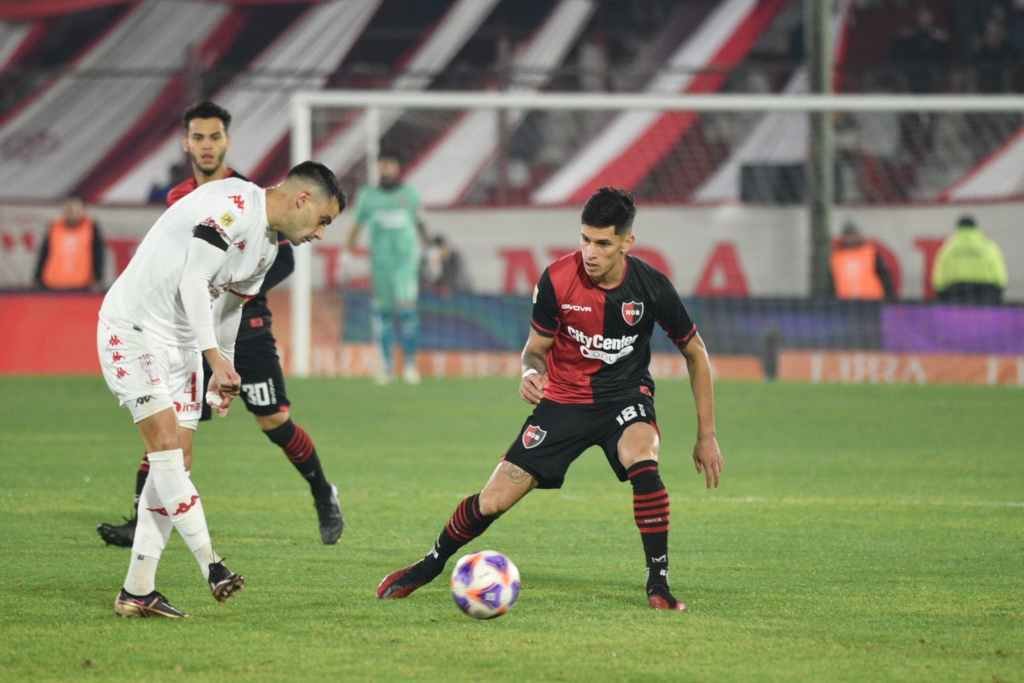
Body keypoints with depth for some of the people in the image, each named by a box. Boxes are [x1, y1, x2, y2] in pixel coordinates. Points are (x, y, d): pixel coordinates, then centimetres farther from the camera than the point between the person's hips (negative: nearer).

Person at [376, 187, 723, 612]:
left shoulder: (651, 287, -17)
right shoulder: (557, 279, -17)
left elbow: (695, 353, -2)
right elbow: (536, 347, 0)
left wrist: (707, 436, -1)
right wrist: (530, 373, -26)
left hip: (625, 394, -1)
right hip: (564, 397, 1)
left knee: (642, 460, -36)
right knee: (493, 501, -5)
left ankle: (658, 584, -24)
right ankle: (429, 567, 24)